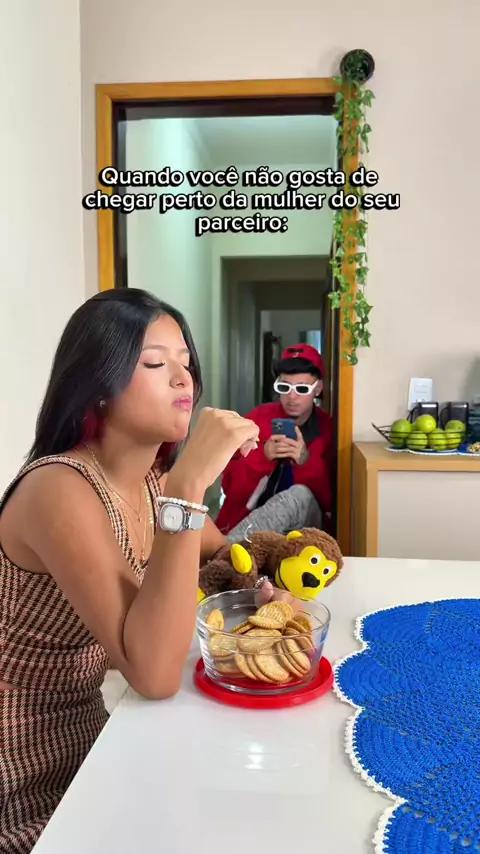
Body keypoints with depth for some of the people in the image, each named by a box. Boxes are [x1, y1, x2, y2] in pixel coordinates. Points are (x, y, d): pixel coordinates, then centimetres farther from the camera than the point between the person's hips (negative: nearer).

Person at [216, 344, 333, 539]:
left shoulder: (329, 429, 1)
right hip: (246, 522, 0)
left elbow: (330, 500, -3)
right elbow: (231, 487, -1)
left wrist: (306, 461, -20)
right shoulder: (257, 419, 4)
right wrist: (262, 455, -18)